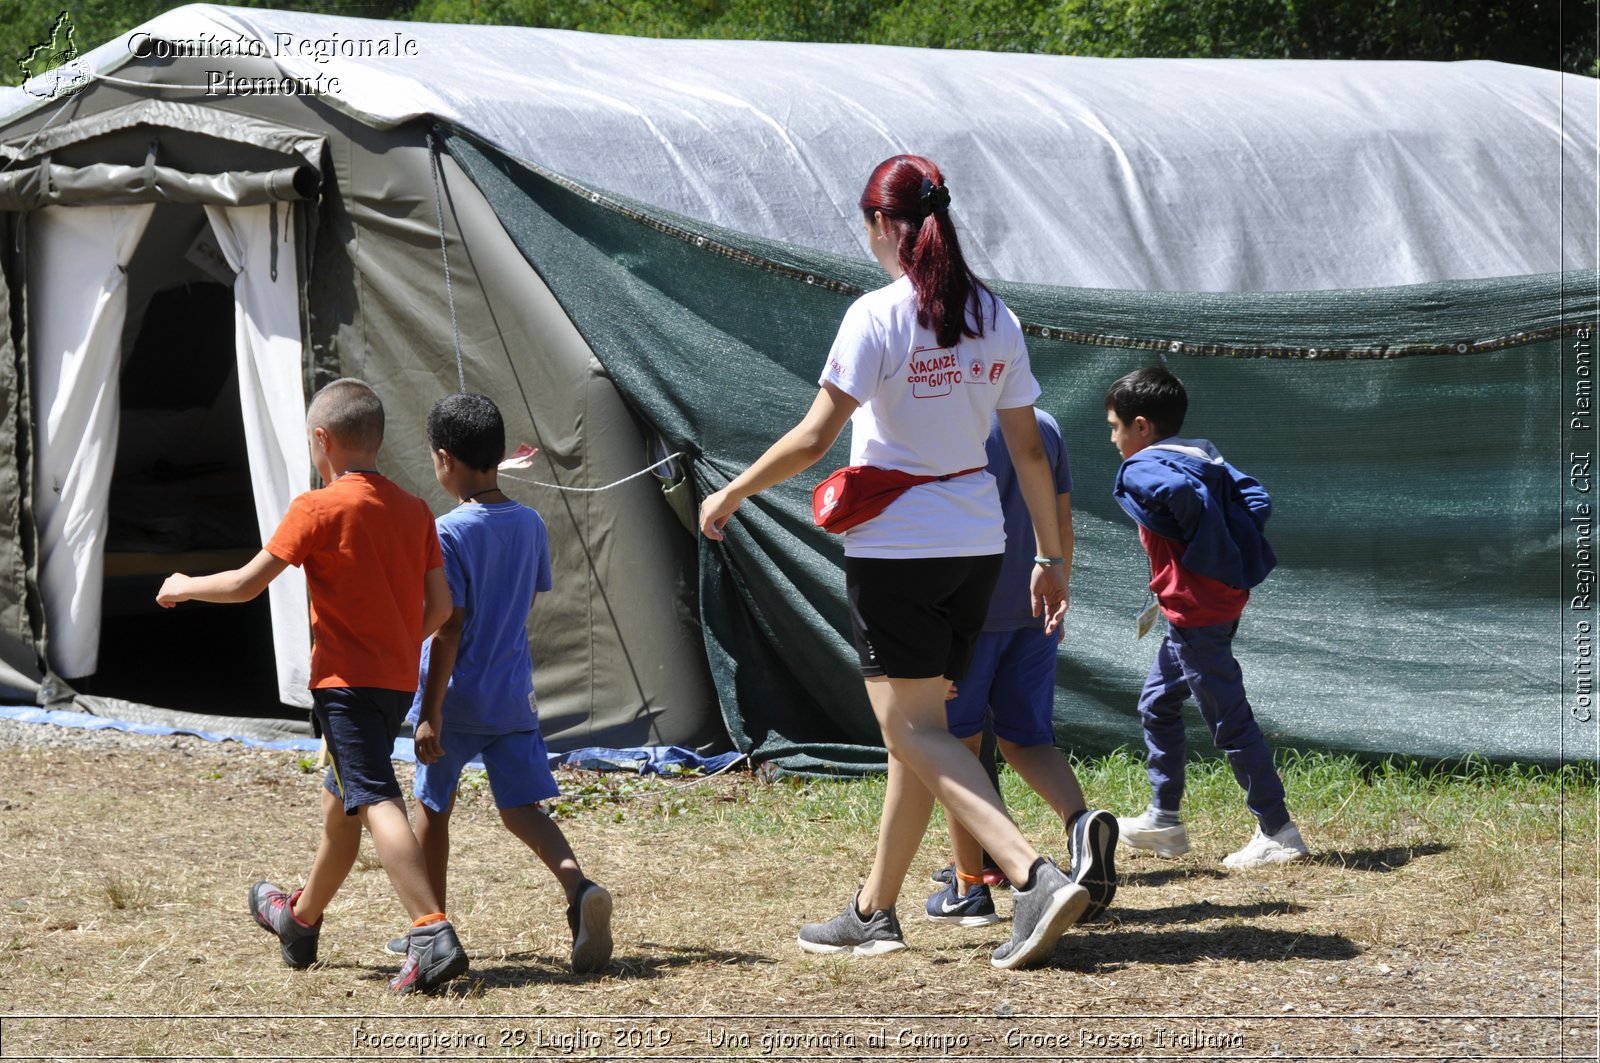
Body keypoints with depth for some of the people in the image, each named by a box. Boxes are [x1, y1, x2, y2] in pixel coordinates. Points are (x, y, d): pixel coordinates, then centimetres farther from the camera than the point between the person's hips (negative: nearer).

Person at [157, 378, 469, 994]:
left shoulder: (317, 509, -11)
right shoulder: (415, 511, 7)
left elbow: (246, 585, -7)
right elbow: (440, 606, 6)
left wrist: (184, 588, 12)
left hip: (346, 682, -7)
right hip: (398, 679, 7)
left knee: (375, 803, -15)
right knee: (341, 801, 23)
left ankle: (433, 936, -31)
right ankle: (301, 918, 42)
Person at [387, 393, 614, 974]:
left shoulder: (449, 533, -15)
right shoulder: (531, 524, 3)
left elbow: (449, 629, -18)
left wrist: (430, 713, -16)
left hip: (457, 700, -5)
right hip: (514, 697, 5)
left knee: (432, 805, 13)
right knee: (522, 807, 4)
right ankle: (577, 884, -24)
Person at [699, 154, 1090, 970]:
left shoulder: (878, 317, -14)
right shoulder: (995, 320, 5)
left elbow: (813, 439, -15)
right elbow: (1029, 451, 8)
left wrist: (730, 495, -2)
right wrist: (1049, 556, 14)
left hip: (894, 547, -7)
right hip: (975, 544, 7)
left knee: (914, 728, -6)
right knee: (917, 726, 14)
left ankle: (1034, 876, -24)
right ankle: (874, 911, 21)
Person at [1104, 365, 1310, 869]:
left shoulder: (1142, 470, -14)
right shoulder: (1204, 457, 12)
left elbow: (1186, 494, -33)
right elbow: (1257, 500, 5)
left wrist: (1207, 557, -19)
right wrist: (1236, 551, 2)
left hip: (1197, 614, -10)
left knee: (1229, 721, -4)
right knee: (1157, 704, 21)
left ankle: (1277, 832, -1)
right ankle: (1163, 819, 28)